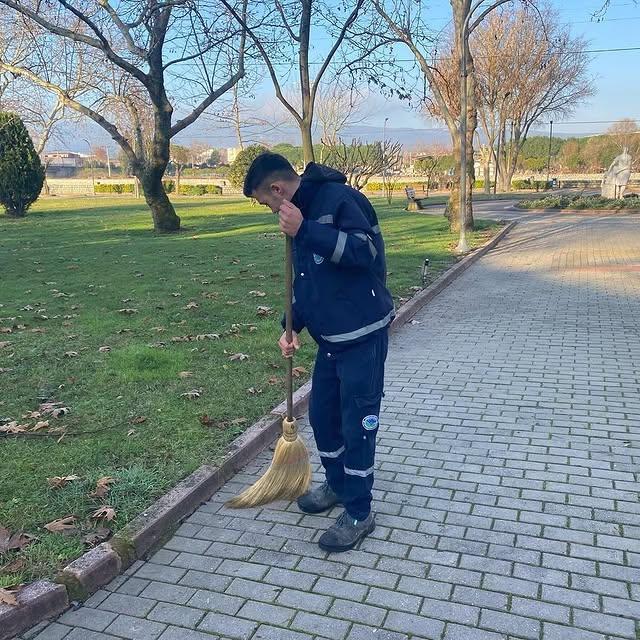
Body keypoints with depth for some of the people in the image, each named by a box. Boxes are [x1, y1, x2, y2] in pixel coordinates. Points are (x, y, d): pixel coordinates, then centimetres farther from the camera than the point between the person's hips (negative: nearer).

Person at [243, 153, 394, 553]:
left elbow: (366, 251, -26)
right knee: (322, 415, 18)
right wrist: (292, 327, 9)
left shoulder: (339, 198, -15)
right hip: (331, 337, 9)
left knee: (357, 424, 0)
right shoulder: (302, 212, 13)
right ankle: (337, 484, 40)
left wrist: (305, 231, -28)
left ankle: (360, 515, 16)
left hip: (363, 335, -9)